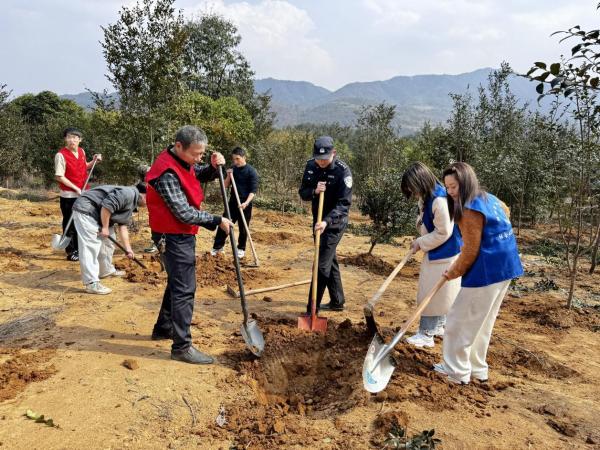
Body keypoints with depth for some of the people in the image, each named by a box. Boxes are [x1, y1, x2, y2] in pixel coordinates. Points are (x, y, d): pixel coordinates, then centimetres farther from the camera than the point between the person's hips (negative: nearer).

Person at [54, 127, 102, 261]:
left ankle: (79, 249, 26)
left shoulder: (81, 151, 6)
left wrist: (94, 161, 6)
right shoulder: (61, 155, -14)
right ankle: (71, 252, 13)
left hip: (83, 194, 6)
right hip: (69, 196, -6)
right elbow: (59, 177, -16)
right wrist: (76, 188, -18)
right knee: (70, 224, 3)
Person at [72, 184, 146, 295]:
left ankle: (107, 271, 35)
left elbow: (123, 226, 15)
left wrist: (128, 249, 14)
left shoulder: (132, 203, 14)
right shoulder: (129, 193, -19)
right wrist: (105, 227, -17)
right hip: (85, 210, -11)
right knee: (90, 246, -15)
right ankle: (92, 284, -16)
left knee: (108, 242, 20)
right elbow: (107, 206, -28)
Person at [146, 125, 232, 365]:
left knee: (177, 283, 22)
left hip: (180, 235, 10)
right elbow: (185, 213, -26)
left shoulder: (182, 161, 3)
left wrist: (213, 166, -5)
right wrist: (217, 221, -17)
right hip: (174, 237, -10)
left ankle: (163, 328, 38)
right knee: (184, 289, -5)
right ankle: (182, 347, 3)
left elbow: (201, 175, 18)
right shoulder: (167, 174, -25)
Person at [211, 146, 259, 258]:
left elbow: (253, 190, -14)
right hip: (233, 202, 5)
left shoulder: (251, 171, -10)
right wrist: (229, 176, -10)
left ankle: (241, 249, 20)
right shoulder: (233, 169, 5)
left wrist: (246, 202, -28)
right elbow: (225, 186, 8)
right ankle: (217, 247, 11)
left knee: (243, 228, 5)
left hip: (245, 204, -4)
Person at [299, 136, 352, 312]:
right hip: (319, 221, 7)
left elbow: (344, 203, -22)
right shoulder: (310, 166, 0)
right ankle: (337, 302, 30)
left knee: (321, 265, -9)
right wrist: (314, 191, -19)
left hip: (334, 223, -7)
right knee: (330, 261, 16)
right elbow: (302, 193, 4)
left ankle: (312, 309, -3)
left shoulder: (343, 171, -19)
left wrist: (327, 221, -35)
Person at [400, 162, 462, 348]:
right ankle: (438, 326, 32)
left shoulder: (439, 201, -27)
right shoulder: (426, 197, 2)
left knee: (435, 293, -2)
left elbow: (443, 233, -23)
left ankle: (426, 334, 7)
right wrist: (420, 241, 1)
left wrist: (421, 243, -14)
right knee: (438, 293, 18)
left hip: (444, 255, -9)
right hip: (435, 252, 9)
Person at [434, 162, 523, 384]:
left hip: (486, 272, -10)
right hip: (503, 268, 10)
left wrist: (453, 272, -3)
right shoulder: (489, 199, 10)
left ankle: (457, 370, 15)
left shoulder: (471, 209, -19)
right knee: (482, 322, 19)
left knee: (460, 321, 3)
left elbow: (470, 251, -17)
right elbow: (505, 210, 34)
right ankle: (477, 368, 30)